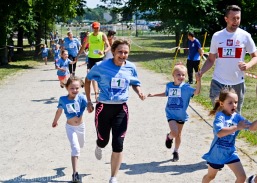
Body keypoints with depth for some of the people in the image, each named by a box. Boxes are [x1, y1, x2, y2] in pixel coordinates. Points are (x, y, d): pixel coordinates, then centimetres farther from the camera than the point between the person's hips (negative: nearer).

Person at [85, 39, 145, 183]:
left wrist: (139, 92, -9)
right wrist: (89, 101, 4)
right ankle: (99, 147, 56)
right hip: (104, 108, -1)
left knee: (118, 146, -2)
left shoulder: (131, 68, -4)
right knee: (103, 141, 13)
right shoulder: (101, 66, -11)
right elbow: (88, 79, 5)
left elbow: (135, 83, 14)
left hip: (121, 109, 1)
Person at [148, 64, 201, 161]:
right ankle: (169, 137, 18)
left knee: (178, 134, 14)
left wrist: (198, 81, -45)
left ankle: (176, 151, 35)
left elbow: (196, 92, -33)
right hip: (171, 114, 0)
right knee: (174, 132, -18)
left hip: (181, 115, 0)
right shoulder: (169, 85, -3)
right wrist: (154, 95, 20)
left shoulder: (186, 87, -15)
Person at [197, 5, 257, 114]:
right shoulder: (217, 36, 0)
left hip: (237, 83, 0)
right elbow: (211, 59, 8)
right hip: (218, 82, 0)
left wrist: (248, 65, -21)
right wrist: (201, 72, -9)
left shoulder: (245, 36, -4)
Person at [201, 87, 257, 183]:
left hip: (231, 152, 4)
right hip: (217, 153, -4)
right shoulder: (220, 116, -23)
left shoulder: (237, 117, -6)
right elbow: (219, 132, -39)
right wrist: (237, 127, -40)